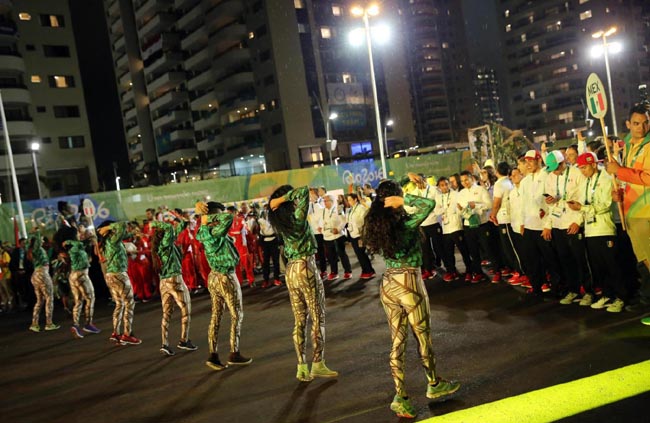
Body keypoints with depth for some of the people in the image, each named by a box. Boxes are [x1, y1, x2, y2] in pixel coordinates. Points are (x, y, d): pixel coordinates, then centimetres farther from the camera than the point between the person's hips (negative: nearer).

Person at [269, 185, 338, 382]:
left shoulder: (279, 223, 5)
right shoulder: (298, 217, -14)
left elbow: (274, 208, 24)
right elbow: (304, 191, -19)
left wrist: (278, 200, 6)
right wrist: (284, 197, -15)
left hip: (290, 271, 7)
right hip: (306, 267, -7)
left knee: (299, 321, 10)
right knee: (318, 318, 2)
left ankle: (302, 366, 12)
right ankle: (318, 364, 3)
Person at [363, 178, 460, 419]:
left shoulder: (375, 223, 2)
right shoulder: (406, 223, -17)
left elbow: (384, 196, 20)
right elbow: (429, 203, -21)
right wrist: (404, 199, -20)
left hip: (387, 285, 6)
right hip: (409, 283, -6)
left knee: (397, 342, 11)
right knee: (423, 338, 14)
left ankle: (400, 396, 11)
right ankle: (434, 385, 34)